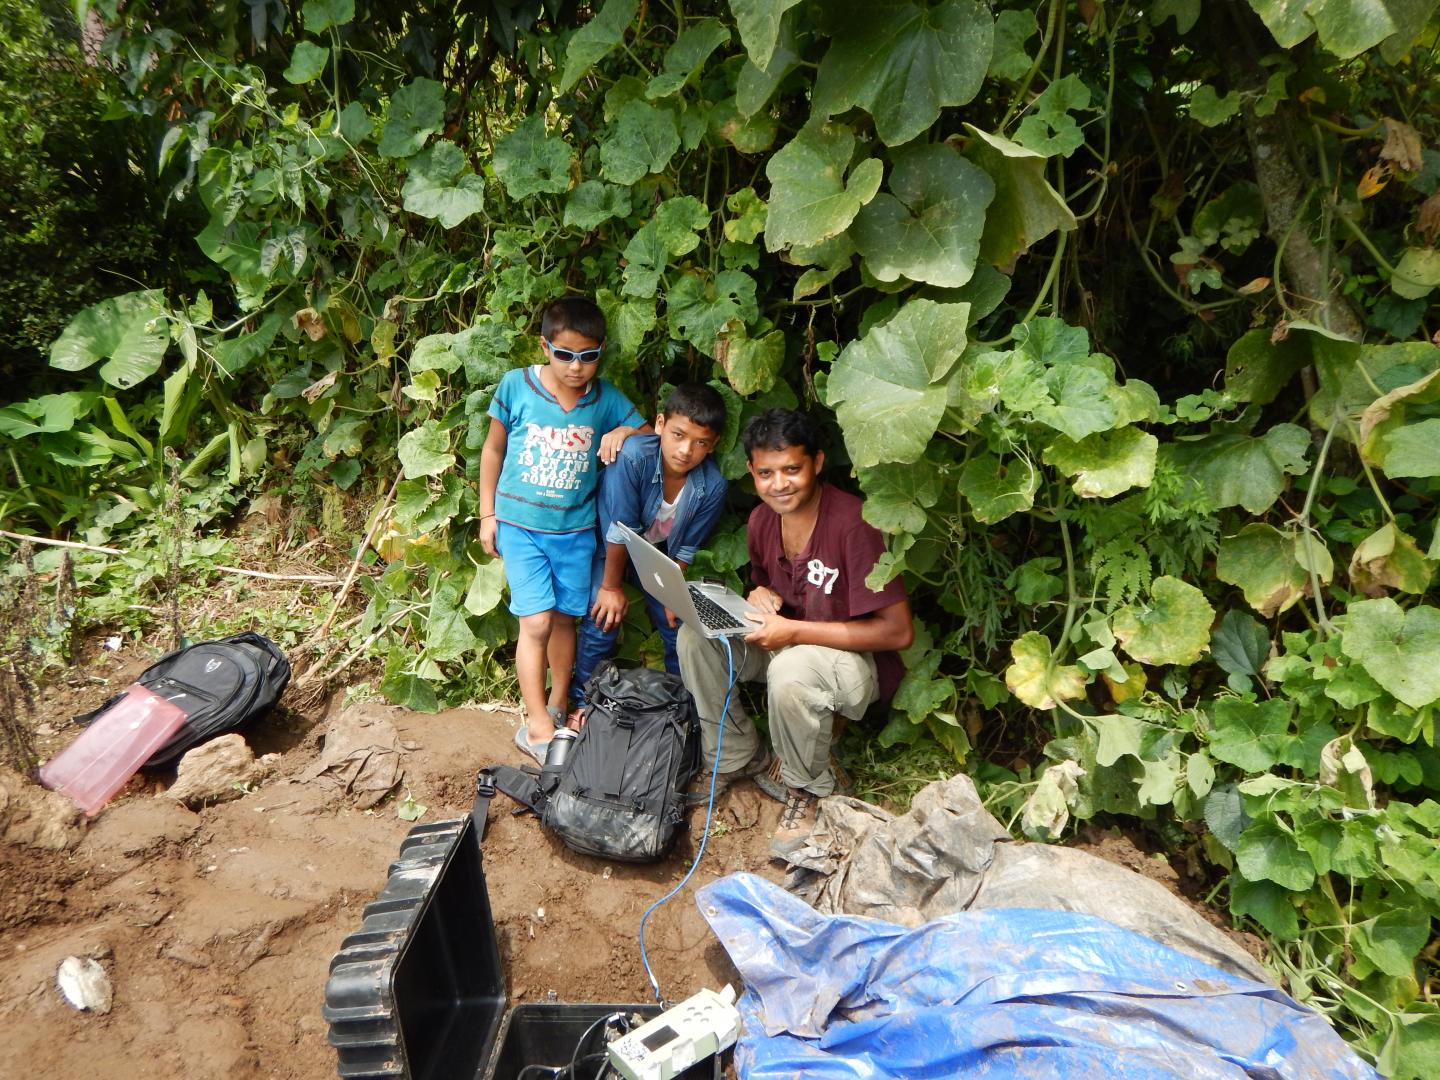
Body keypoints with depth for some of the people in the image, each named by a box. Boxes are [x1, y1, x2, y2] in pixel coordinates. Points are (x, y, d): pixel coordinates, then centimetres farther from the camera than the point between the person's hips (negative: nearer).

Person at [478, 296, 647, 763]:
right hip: (520, 525, -2)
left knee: (565, 618, 12)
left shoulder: (606, 398, -3)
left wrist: (624, 431, -16)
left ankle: (557, 707, 30)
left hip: (576, 529, 3)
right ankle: (538, 728, 4)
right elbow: (493, 449, 3)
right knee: (536, 622, -7)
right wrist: (487, 514, 4)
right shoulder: (516, 386, -8)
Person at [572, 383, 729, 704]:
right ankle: (583, 698, 12)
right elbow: (619, 531, -28)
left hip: (658, 550, 3)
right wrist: (612, 587, -19)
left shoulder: (712, 486, -27)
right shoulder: (633, 456, -38)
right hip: (609, 547, -3)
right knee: (604, 619, -11)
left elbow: (685, 548, -12)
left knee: (678, 622, 2)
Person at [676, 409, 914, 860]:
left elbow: (899, 631, -27)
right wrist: (762, 598, -11)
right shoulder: (761, 520, -3)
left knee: (793, 668, -38)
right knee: (696, 636, -12)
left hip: (856, 660, -7)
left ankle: (807, 790, -8)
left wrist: (794, 630, -28)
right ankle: (741, 759, 6)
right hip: (783, 648, 7)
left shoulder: (853, 523, -26)